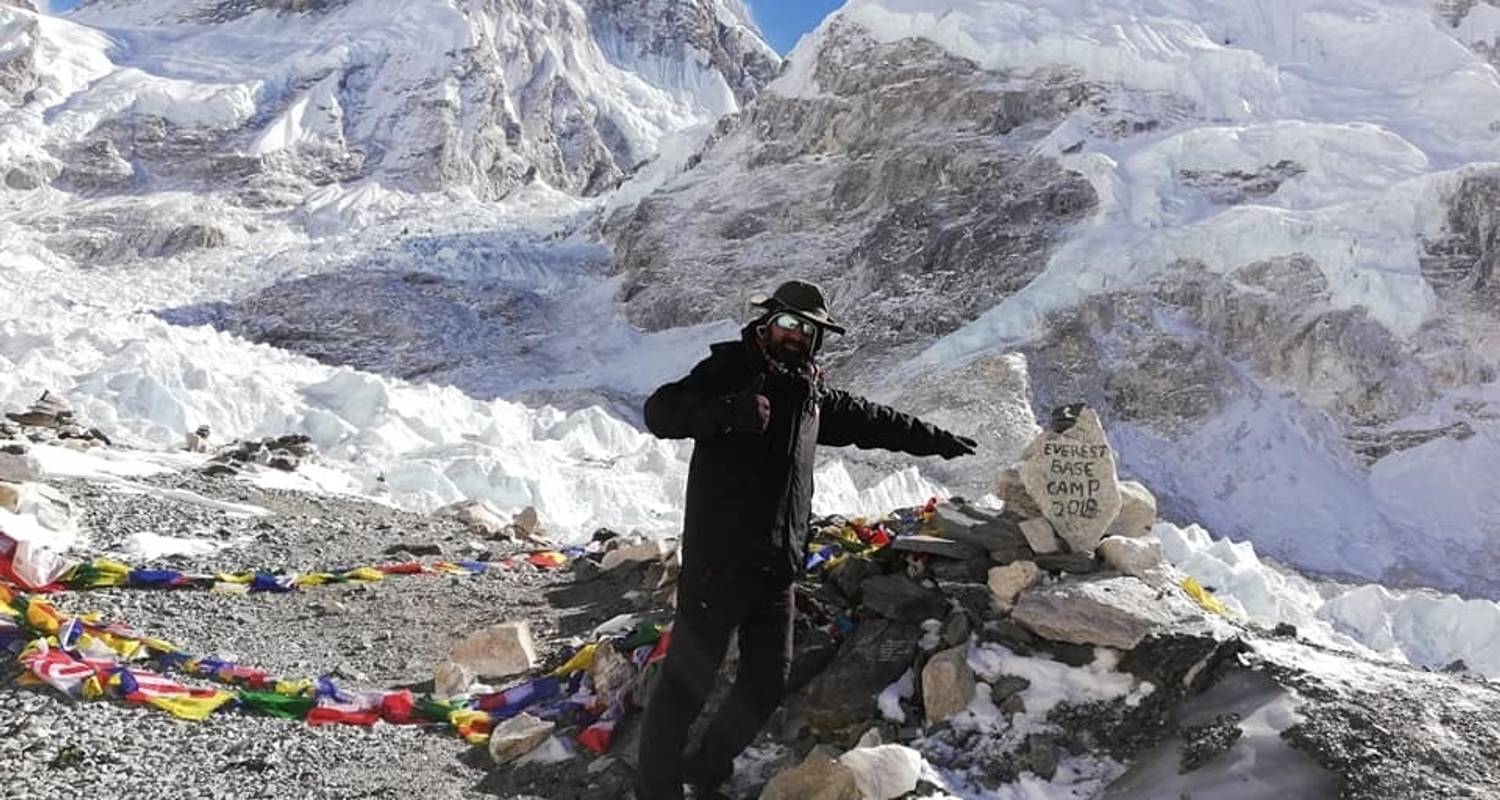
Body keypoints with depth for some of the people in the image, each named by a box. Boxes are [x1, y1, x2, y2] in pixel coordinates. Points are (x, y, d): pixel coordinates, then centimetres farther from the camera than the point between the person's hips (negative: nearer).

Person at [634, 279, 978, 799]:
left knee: (767, 682, 11)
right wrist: (726, 410, -35)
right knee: (688, 679, -4)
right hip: (718, 559, -6)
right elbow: (660, 412, -17)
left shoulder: (812, 394, 16)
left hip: (777, 567, 7)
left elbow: (871, 420, 30)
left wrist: (936, 440, 37)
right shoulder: (728, 370, -3)